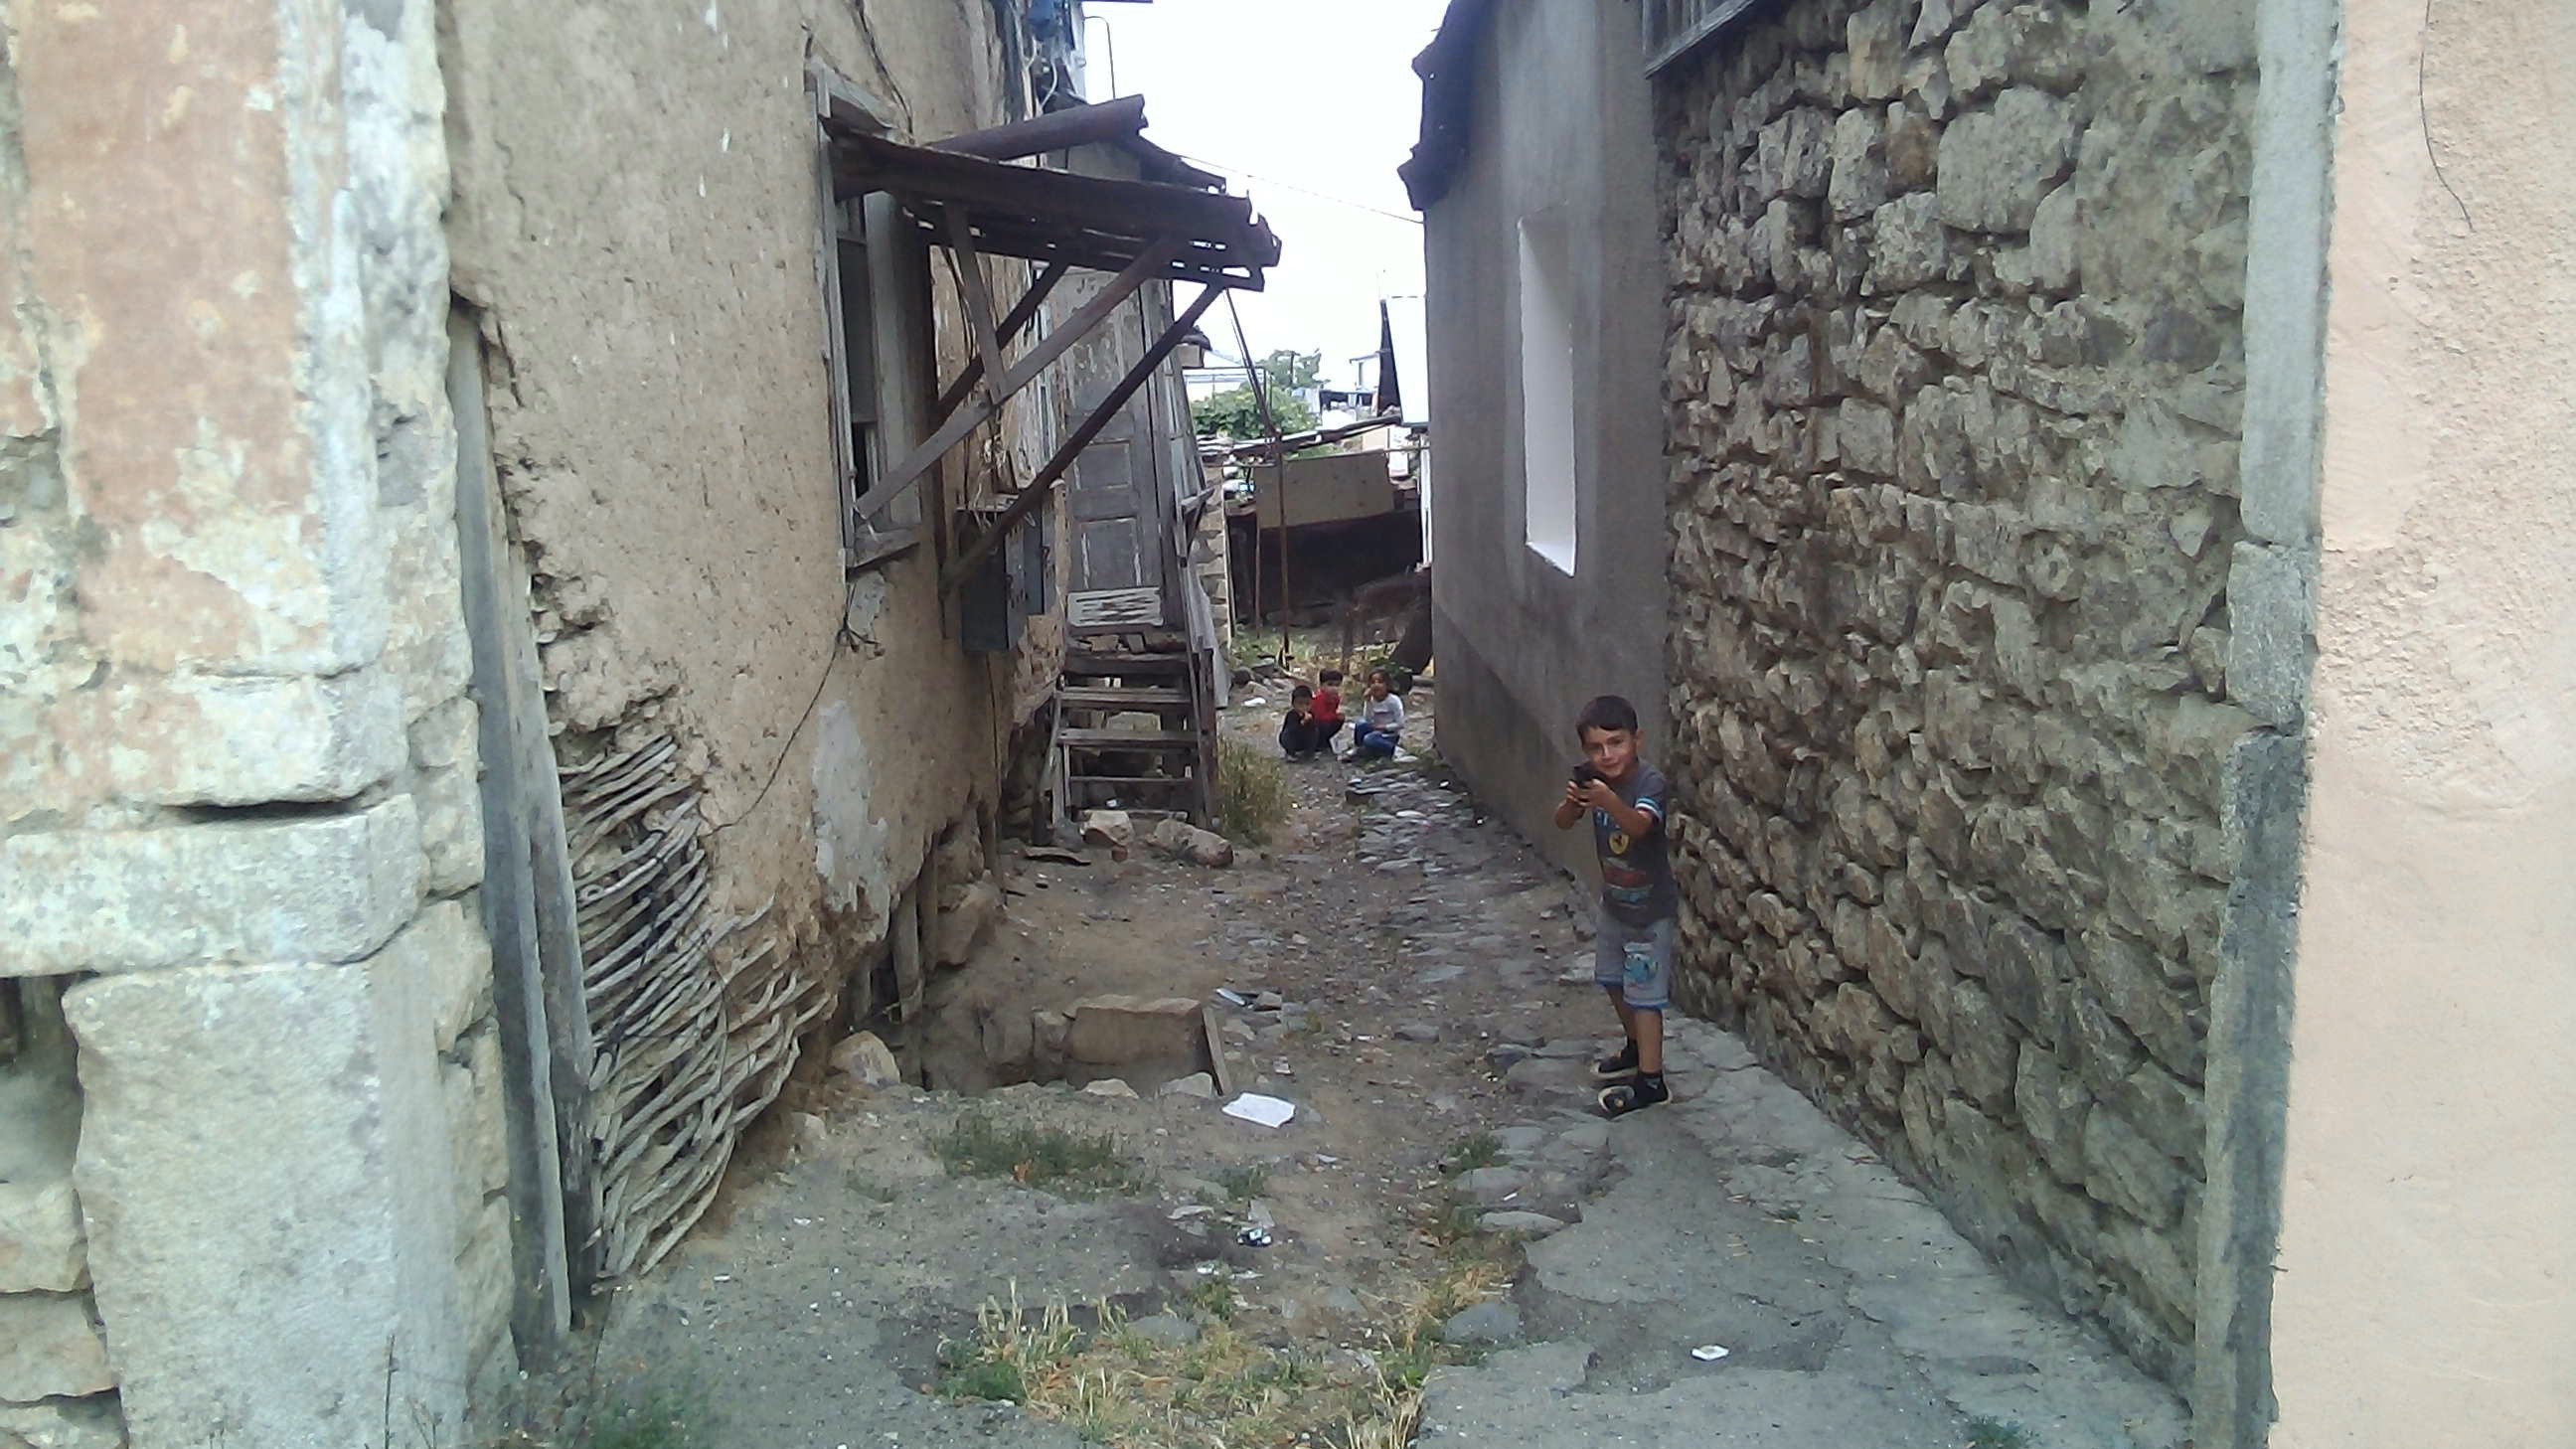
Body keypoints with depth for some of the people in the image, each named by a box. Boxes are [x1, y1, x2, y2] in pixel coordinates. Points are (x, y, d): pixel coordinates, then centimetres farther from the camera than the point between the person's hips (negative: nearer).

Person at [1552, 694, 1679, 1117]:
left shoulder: (1650, 782, -25)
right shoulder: (1592, 779, -6)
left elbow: (1638, 826, -43)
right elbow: (1562, 823, -11)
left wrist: (1607, 800, -61)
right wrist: (1571, 802, -33)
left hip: (1650, 909, -8)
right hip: (1614, 902, 8)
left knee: (1644, 993, -2)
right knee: (1614, 982, 22)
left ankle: (1650, 1081, 7)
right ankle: (1637, 1049, 43)